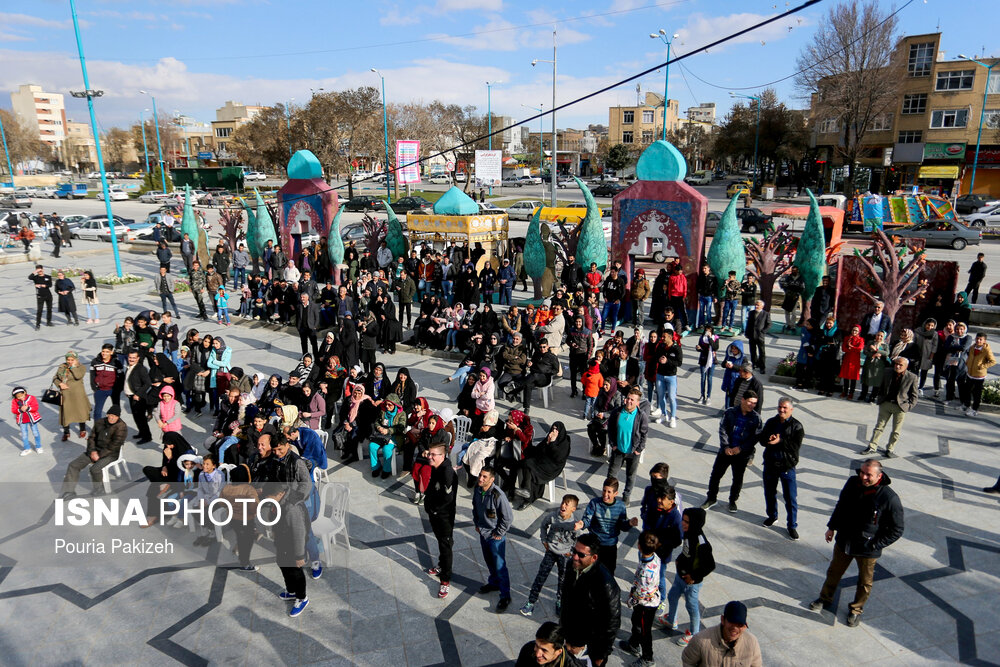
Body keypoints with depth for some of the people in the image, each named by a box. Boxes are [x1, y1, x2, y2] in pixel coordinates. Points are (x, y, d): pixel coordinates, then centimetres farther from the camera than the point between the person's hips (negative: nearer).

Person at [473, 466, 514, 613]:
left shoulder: (498, 495, -29)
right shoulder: (477, 491, -7)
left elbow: (508, 517, -22)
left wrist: (499, 533, -15)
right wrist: (477, 524, 11)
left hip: (496, 536, -7)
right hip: (483, 533, 7)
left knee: (500, 566, 1)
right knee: (489, 561, 24)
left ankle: (505, 596, 15)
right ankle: (494, 582, 47)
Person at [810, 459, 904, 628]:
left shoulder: (890, 498, -25)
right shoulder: (852, 483, -11)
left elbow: (896, 530, -12)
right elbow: (840, 505, 8)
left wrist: (875, 545, -14)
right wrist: (832, 527, 10)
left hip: (867, 550, -4)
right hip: (843, 541, 4)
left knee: (865, 582, 18)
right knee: (834, 572, 22)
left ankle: (856, 609, 42)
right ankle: (825, 598, 44)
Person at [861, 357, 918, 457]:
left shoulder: (912, 378, -5)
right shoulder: (887, 374, 4)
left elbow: (914, 396, 0)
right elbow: (881, 389, 16)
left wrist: (909, 406, -8)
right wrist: (880, 400, 6)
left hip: (900, 406, -2)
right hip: (885, 404, 2)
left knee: (896, 431, 7)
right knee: (879, 426, 6)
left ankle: (890, 449, 22)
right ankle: (872, 447, 11)